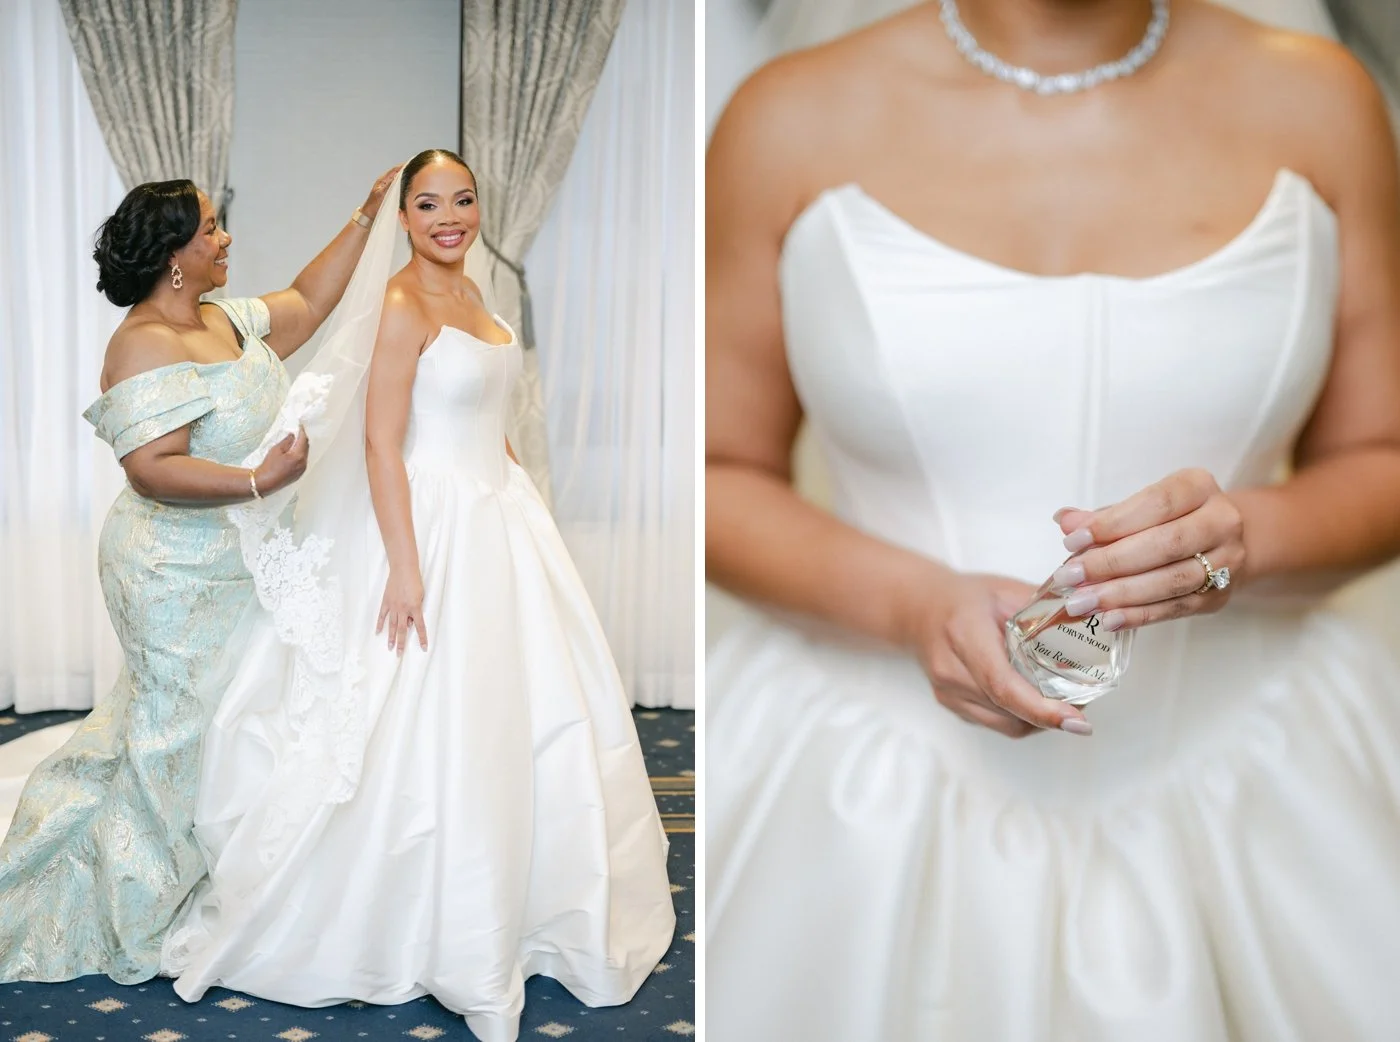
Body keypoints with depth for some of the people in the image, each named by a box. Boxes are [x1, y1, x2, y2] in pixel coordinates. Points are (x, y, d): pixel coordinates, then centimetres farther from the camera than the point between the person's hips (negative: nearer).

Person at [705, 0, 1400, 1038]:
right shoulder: (795, 118, -6)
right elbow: (721, 474, -1)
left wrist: (1246, 536, -16)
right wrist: (912, 603, -18)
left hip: (1243, 761, 2)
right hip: (890, 783, -1)